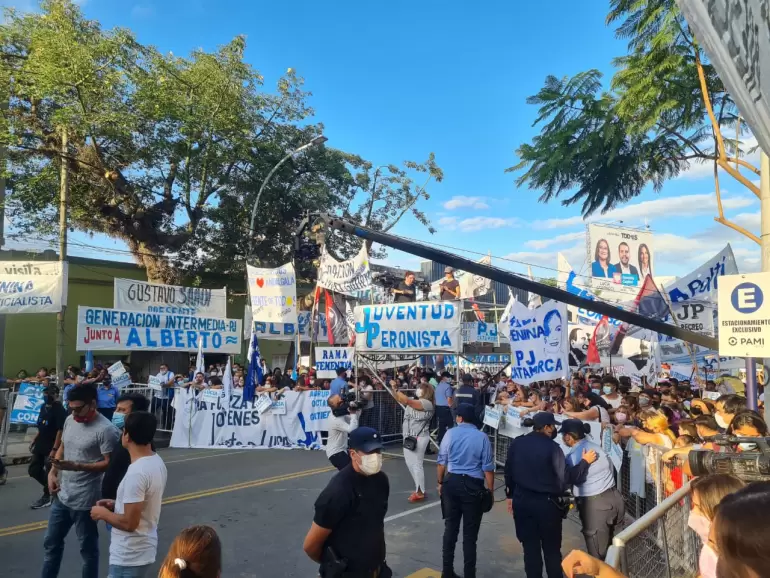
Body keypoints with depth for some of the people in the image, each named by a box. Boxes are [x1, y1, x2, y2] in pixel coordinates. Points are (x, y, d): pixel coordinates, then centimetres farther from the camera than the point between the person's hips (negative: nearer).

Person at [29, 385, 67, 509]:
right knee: (33, 470, 13)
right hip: (40, 445, 9)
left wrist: (54, 449, -23)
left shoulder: (60, 409, -18)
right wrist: (34, 441, 15)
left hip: (51, 447, -9)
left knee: (49, 473, 1)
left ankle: (47, 497, 17)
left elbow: (60, 431, -21)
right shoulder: (44, 407, 8)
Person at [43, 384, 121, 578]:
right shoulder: (70, 420, 2)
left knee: (88, 548, 10)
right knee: (51, 542, 23)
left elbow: (109, 463, -21)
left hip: (85, 501, -8)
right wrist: (52, 473, 4)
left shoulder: (106, 429, -22)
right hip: (62, 496, 8)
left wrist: (76, 466, -27)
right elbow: (62, 447, 17)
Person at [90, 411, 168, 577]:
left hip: (130, 557, -9)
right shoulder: (157, 462, 1)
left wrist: (103, 513, -9)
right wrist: (116, 504, 10)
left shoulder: (136, 473, -27)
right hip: (144, 549, 9)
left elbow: (129, 523, -24)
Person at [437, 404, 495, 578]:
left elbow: (441, 462, 2)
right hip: (473, 485, -2)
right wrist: (490, 490, 4)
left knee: (450, 527, 14)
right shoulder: (482, 437, -8)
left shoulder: (450, 434, -3)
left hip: (451, 482, 2)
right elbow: (488, 468, -7)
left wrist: (441, 482, 16)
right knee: (470, 532, 8)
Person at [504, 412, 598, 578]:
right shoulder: (551, 447, -16)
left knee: (530, 547, 14)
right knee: (552, 549, 14)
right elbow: (566, 477, -14)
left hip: (521, 500, 4)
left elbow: (508, 471, 6)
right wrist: (585, 462, -1)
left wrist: (510, 496, 18)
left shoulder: (516, 443, -1)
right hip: (546, 503, -4)